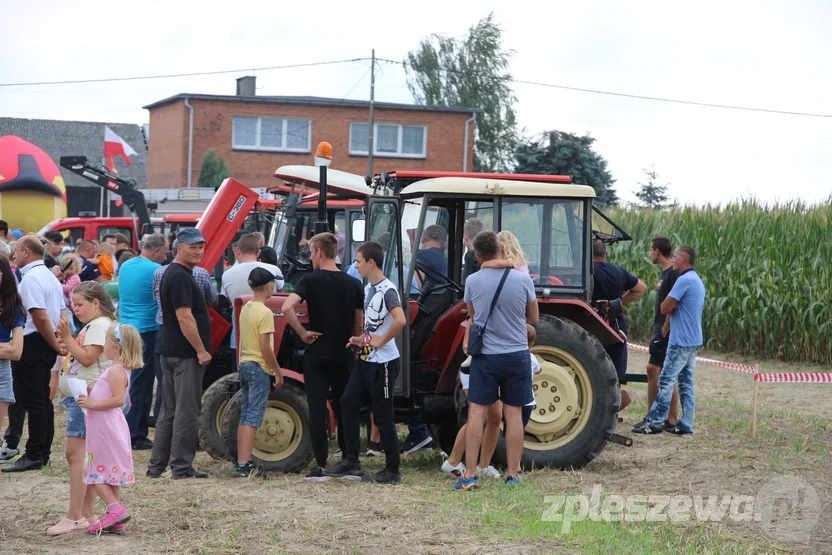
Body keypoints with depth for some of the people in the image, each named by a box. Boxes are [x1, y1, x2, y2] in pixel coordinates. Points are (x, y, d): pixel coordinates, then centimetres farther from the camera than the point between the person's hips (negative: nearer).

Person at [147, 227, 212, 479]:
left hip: (171, 352, 10)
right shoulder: (180, 277, -17)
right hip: (185, 354, -10)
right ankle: (182, 468, 1)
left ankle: (156, 466, 17)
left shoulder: (172, 273, 16)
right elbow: (184, 317, -23)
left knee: (170, 411, 13)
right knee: (187, 412, -4)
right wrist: (201, 350, -19)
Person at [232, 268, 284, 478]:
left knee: (245, 416, 12)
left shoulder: (245, 309, 9)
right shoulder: (264, 313, -15)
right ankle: (244, 466, -10)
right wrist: (278, 372, -10)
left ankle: (241, 463, 14)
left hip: (244, 365, 8)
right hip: (259, 368, -8)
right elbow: (265, 348, -18)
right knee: (253, 418, -7)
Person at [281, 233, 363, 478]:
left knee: (317, 410, 0)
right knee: (344, 409, 14)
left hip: (317, 355, -4)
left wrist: (302, 333, -13)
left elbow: (286, 307, -23)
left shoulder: (311, 280, -9)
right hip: (343, 356, 4)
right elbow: (359, 325, 7)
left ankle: (321, 465, -2)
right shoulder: (353, 284, 4)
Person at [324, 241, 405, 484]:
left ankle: (392, 470, 7)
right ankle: (351, 461, 15)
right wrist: (362, 339, 8)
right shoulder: (368, 288, 12)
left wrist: (380, 341, -22)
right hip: (365, 359, 10)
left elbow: (400, 320, -33)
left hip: (382, 362, -9)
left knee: (383, 416, -3)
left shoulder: (387, 290, -17)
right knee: (348, 402, 8)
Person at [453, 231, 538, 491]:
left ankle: (469, 475, 2)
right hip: (517, 355, 1)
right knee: (513, 414, 6)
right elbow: (534, 318, 7)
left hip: (485, 355, 0)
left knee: (476, 413, 4)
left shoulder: (473, 281, -5)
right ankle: (512, 475, 10)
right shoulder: (523, 279, -6)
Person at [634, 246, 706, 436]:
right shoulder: (697, 281, 16)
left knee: (666, 380, -6)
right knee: (686, 382, 9)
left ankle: (655, 422, -5)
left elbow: (665, 308, -16)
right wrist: (666, 327, 14)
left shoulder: (684, 280, -16)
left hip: (681, 341, -10)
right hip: (693, 340, 10)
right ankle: (686, 425, 9)